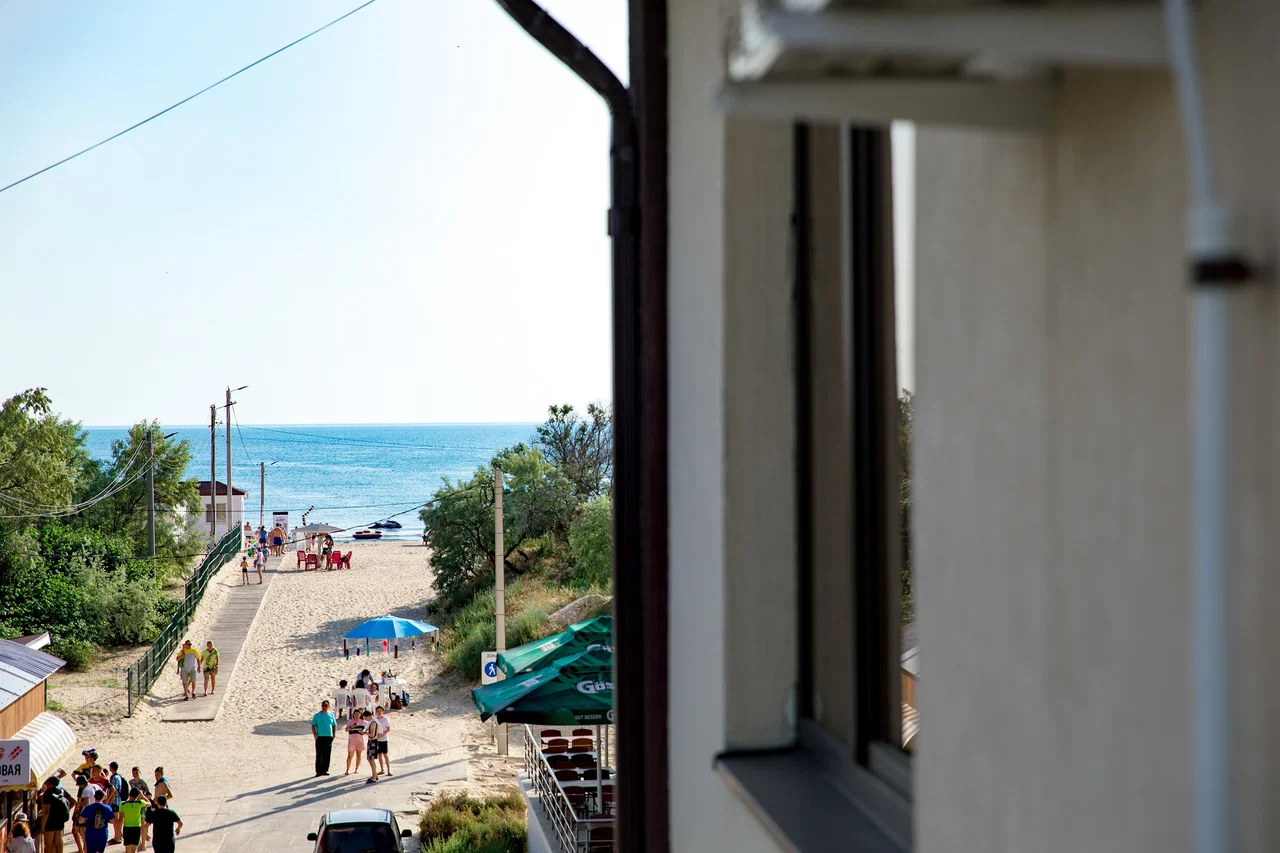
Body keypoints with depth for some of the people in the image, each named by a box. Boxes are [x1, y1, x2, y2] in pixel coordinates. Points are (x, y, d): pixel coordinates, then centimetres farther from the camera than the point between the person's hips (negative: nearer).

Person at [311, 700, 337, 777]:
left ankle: (325, 770, 13)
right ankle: (318, 771, -2)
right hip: (320, 737, -3)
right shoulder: (317, 715, 1)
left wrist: (334, 735, 7)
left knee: (327, 755, 6)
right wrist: (315, 735, -10)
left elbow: (334, 725, 18)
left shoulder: (331, 715, 10)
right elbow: (313, 725, 1)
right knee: (319, 755, -4)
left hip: (329, 737, 3)